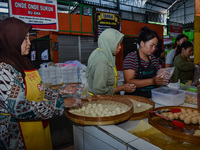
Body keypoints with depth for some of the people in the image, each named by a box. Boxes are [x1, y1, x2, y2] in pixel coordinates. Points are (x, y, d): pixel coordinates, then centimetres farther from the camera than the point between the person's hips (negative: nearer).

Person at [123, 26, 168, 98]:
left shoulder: (153, 58, 14)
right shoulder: (131, 58, -9)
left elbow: (158, 75, 23)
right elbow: (129, 82, -19)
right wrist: (152, 81, -25)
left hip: (153, 97, 7)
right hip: (135, 97, -6)